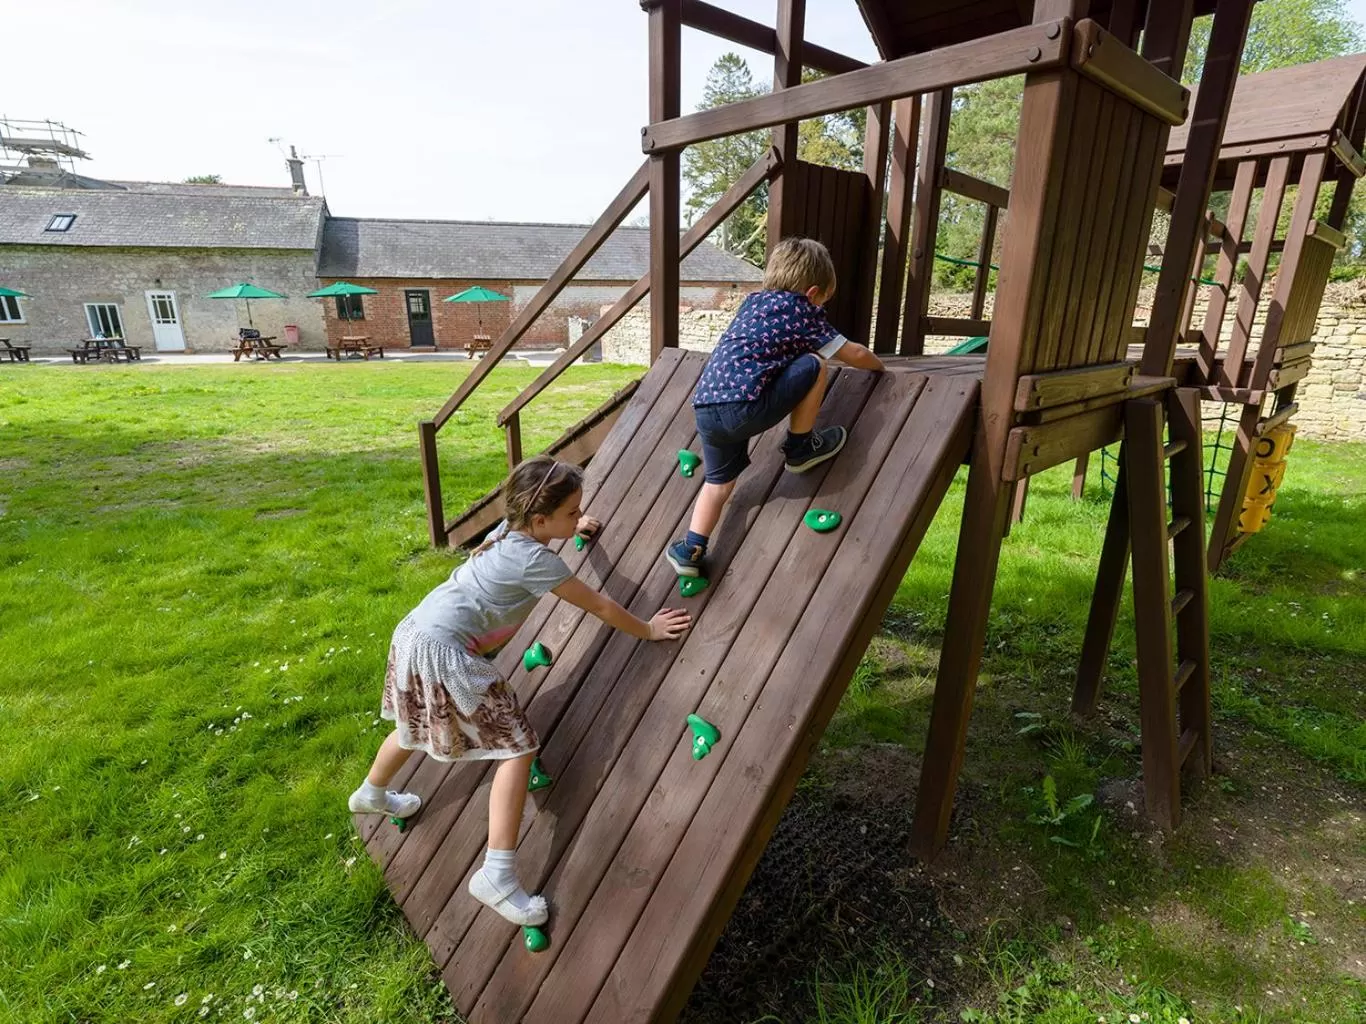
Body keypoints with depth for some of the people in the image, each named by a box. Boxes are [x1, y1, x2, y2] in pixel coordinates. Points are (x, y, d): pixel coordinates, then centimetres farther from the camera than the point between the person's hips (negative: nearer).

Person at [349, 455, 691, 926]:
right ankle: (496, 876, -3)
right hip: (445, 651, -10)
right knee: (518, 748, -4)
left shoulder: (510, 528, 5)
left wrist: (574, 528, 42)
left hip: (413, 631, 10)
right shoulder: (536, 560, -18)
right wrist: (648, 630, 1)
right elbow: (599, 606, -10)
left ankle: (371, 794, 62)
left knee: (418, 725, 35)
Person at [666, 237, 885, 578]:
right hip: (745, 406, -7)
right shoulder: (802, 311, 8)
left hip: (705, 409, 7)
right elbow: (854, 355, 16)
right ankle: (801, 447, 17)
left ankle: (690, 549, 17)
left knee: (719, 481, 23)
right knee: (815, 366, 5)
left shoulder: (752, 301, 26)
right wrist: (878, 365, 36)